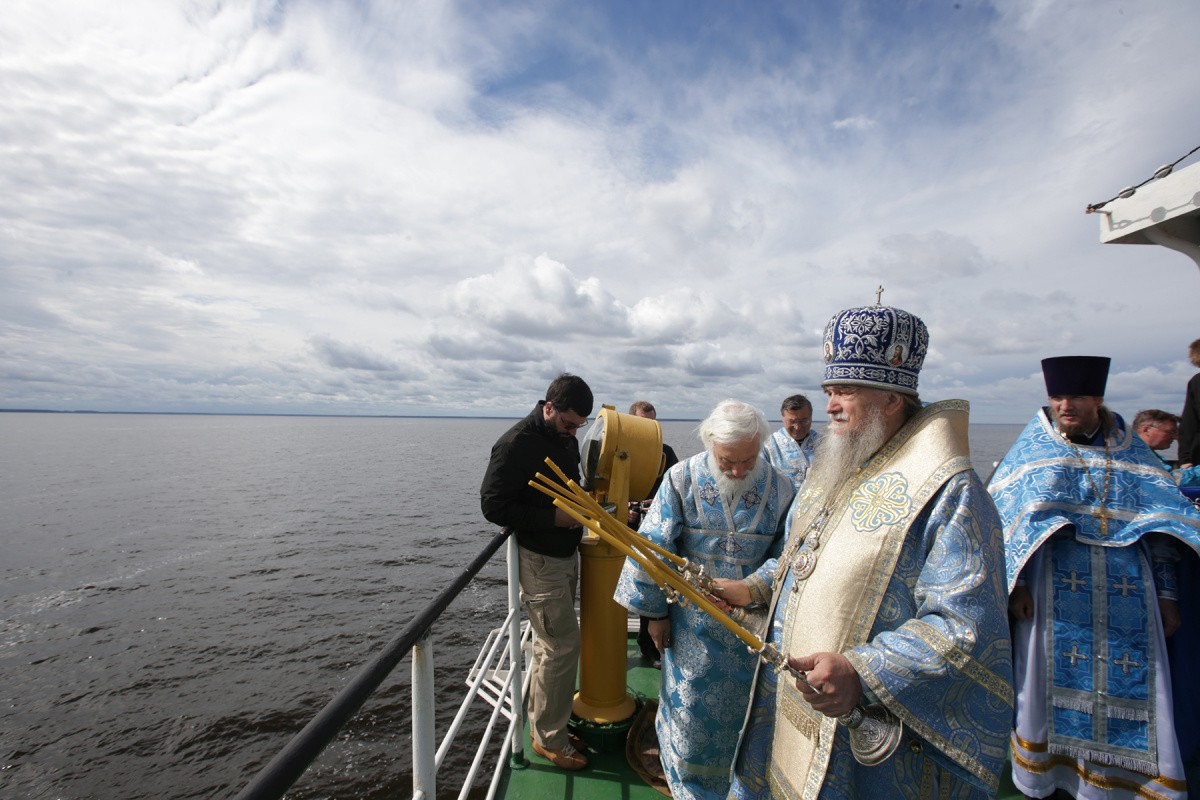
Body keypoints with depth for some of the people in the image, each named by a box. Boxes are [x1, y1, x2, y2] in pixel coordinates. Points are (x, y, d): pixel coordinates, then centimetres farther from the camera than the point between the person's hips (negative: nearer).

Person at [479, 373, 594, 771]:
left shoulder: (566, 437, 5)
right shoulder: (516, 444, -20)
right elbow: (493, 505, -18)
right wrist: (554, 518, -21)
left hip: (566, 554, 8)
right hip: (539, 559, -8)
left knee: (550, 644, 17)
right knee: (563, 645, -1)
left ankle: (542, 725, 34)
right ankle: (550, 737, 19)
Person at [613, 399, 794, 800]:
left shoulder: (780, 488, -9)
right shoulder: (682, 479, -14)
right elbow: (652, 549, -10)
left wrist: (755, 585, -20)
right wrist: (656, 612, -6)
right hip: (693, 625, -1)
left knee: (743, 712, 20)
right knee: (690, 711, 14)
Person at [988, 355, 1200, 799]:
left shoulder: (1131, 451, 9)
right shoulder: (1034, 448, 2)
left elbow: (1163, 525, 10)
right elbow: (1005, 516, -2)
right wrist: (1014, 584, -8)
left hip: (1127, 592, 2)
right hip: (1054, 589, -2)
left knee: (1129, 687, 4)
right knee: (1055, 679, 3)